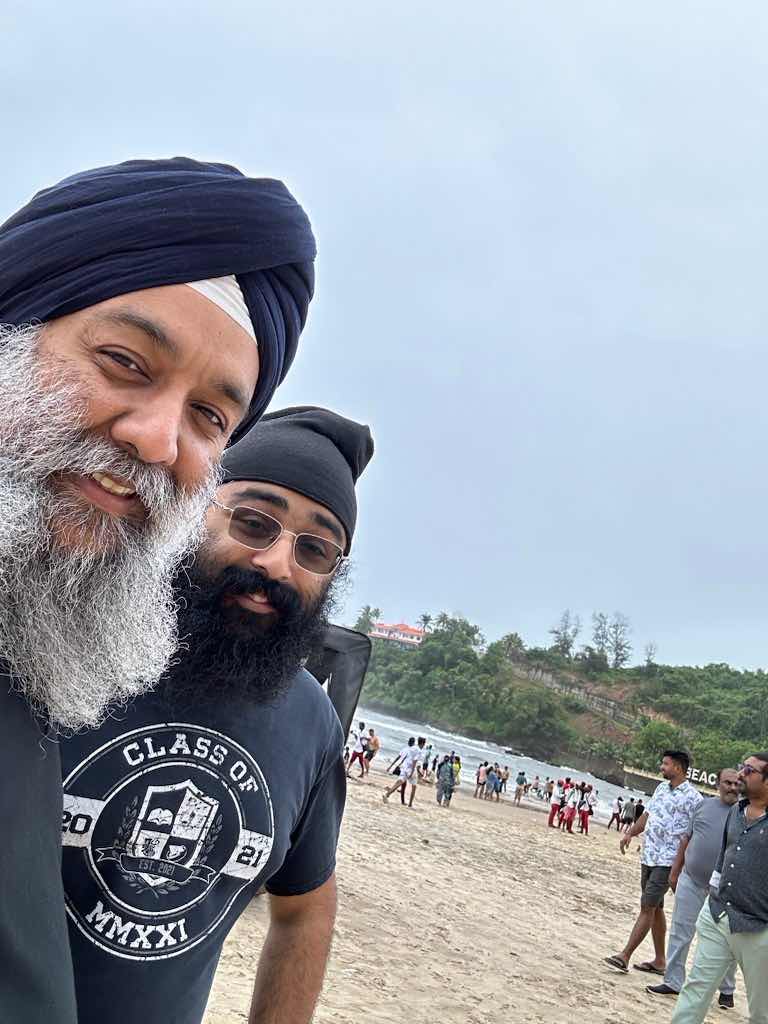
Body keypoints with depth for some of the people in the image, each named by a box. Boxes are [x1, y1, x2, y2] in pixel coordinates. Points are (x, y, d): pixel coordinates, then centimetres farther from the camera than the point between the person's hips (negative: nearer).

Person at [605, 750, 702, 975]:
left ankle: (625, 956, -6)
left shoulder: (692, 797, -13)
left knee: (647, 908, -7)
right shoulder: (661, 788, 11)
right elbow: (648, 814, 20)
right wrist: (630, 833, 6)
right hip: (648, 856, 8)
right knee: (656, 908, 13)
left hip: (668, 861, -8)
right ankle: (659, 961, 22)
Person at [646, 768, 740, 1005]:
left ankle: (727, 990, 24)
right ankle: (673, 982, 18)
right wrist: (675, 871, 11)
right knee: (680, 934, 7)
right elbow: (687, 839, 11)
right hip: (691, 881, 3)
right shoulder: (705, 805, 5)